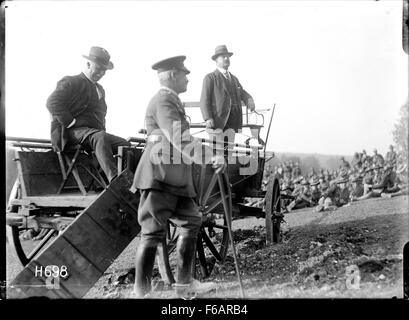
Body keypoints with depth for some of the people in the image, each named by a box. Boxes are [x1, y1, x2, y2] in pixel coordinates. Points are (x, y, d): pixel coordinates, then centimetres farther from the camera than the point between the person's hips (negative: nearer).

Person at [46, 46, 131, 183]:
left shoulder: (100, 89, 28)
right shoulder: (71, 82, 1)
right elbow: (52, 102, -13)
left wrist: (102, 129, 14)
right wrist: (71, 123, -18)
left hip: (97, 132, 8)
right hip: (73, 133, -8)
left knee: (126, 145, -13)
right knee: (100, 138, -38)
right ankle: (114, 179, -55)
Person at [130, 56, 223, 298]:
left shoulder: (171, 100, 23)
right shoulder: (164, 101, -11)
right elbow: (180, 139, -23)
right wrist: (209, 158, -22)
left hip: (176, 178, 11)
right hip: (160, 175, -11)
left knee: (192, 222, 13)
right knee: (154, 232, -8)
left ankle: (184, 283, 22)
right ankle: (142, 292, -2)